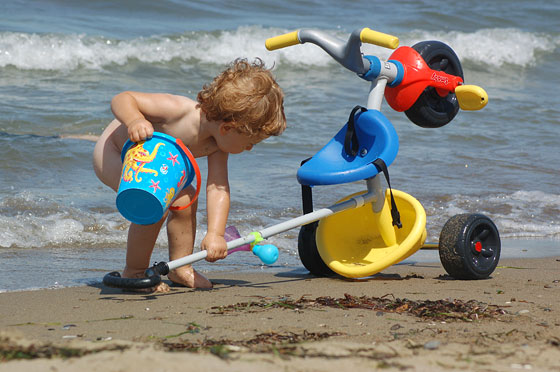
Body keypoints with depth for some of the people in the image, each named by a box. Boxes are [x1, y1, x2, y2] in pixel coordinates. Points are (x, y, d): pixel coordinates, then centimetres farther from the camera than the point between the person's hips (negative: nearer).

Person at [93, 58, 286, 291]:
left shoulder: (216, 145, -16)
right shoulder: (178, 110, -38)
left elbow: (217, 187, -18)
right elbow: (121, 99, -34)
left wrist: (215, 234, -30)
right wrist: (135, 121, -56)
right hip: (114, 152, -8)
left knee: (186, 199, 1)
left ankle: (180, 267, 19)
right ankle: (134, 272, -6)